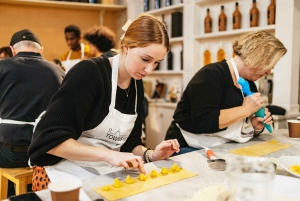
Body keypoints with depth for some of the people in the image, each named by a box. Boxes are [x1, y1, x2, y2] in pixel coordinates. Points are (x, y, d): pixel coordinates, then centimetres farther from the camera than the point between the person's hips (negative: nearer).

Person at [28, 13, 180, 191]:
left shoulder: (137, 84, 3)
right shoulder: (89, 72, -19)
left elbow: (129, 141, 10)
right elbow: (51, 139, -23)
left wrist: (150, 155, -9)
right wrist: (109, 155, -30)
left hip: (110, 175, 6)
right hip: (74, 175, -6)